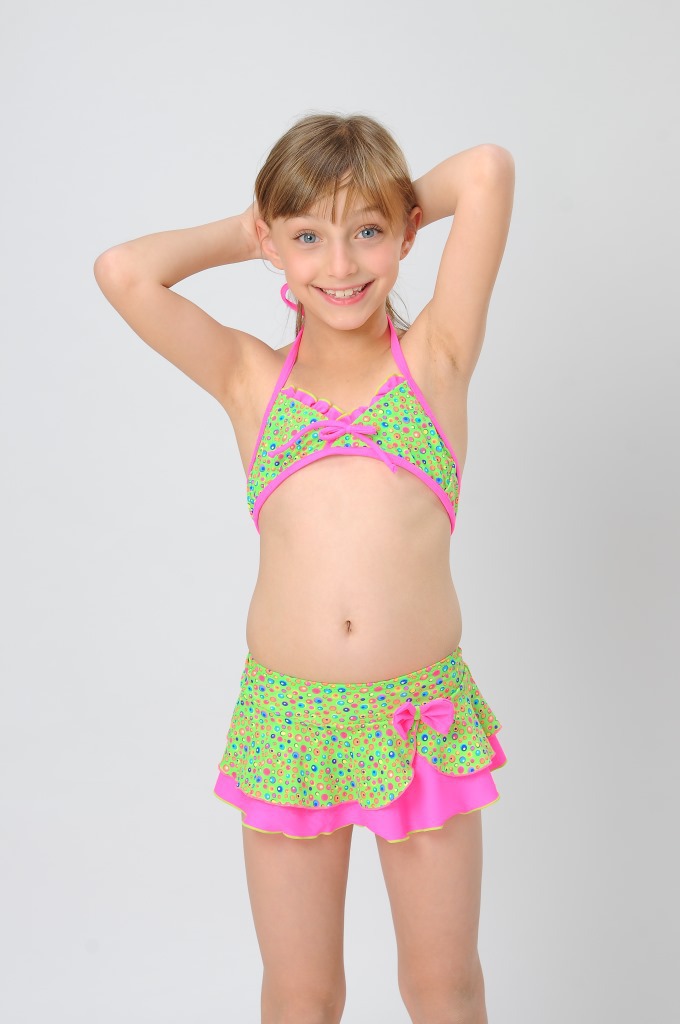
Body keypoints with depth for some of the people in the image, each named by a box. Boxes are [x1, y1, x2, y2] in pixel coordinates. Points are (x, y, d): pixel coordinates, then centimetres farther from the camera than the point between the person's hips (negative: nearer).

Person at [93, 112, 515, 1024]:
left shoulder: (436, 358, 2)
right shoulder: (250, 381, 4)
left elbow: (488, 169, -6)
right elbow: (121, 272, -6)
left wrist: (401, 206, 11)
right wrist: (243, 233, 6)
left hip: (422, 714, 0)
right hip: (287, 719, 1)